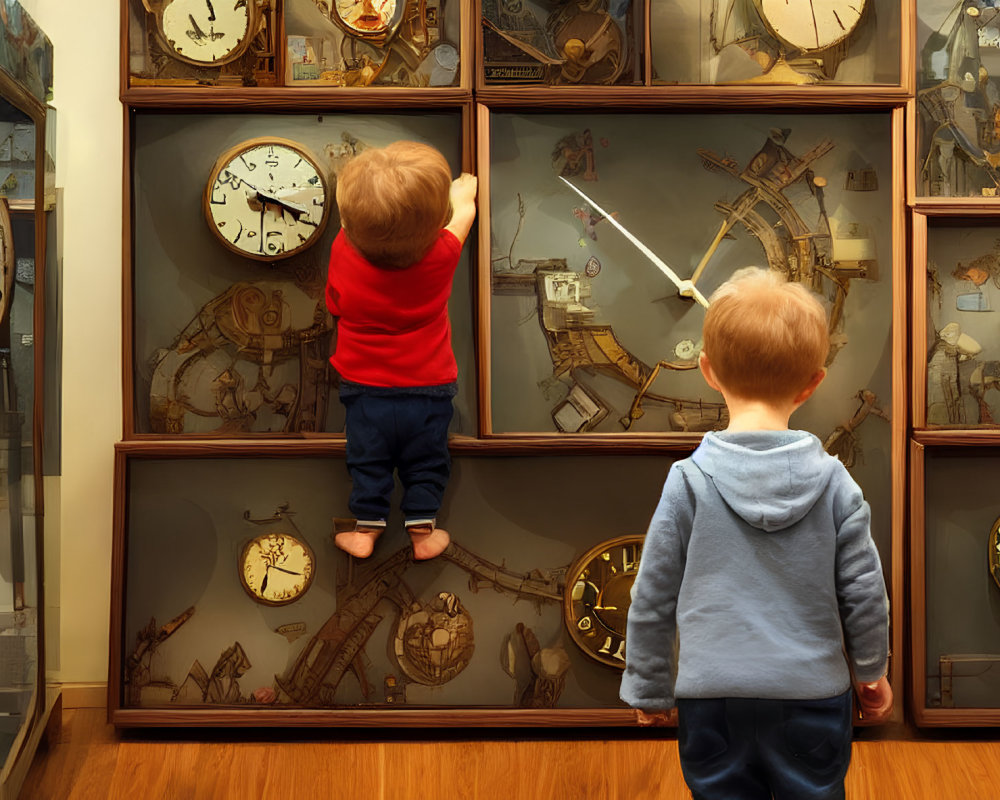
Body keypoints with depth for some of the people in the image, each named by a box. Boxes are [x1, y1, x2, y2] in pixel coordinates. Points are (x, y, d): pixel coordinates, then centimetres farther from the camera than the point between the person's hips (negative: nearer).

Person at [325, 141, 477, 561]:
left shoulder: (344, 251, -22)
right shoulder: (441, 254, -22)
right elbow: (462, 215, 3)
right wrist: (462, 192, 25)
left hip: (365, 388, 0)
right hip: (428, 388, 0)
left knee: (368, 463, 20)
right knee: (426, 463, 20)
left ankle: (366, 526, 28)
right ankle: (422, 529, 26)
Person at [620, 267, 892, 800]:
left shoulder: (688, 483, -10)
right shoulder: (834, 483, -8)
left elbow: (652, 600, -4)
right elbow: (864, 593, -1)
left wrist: (648, 688, 10)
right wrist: (871, 672, 17)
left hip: (713, 697, -1)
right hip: (811, 696, 1)